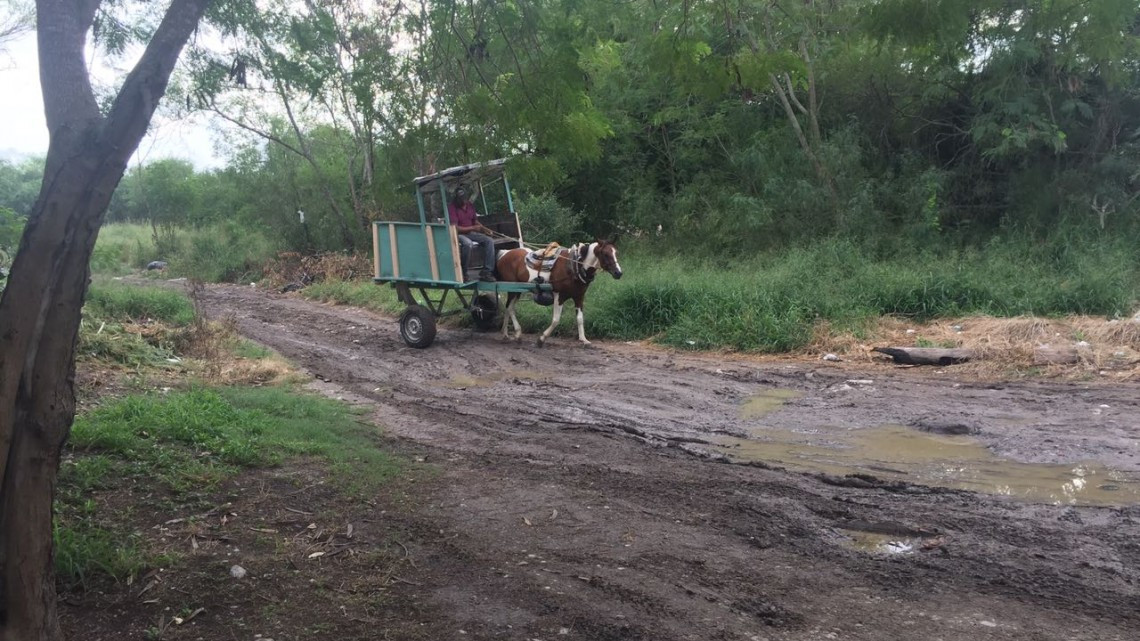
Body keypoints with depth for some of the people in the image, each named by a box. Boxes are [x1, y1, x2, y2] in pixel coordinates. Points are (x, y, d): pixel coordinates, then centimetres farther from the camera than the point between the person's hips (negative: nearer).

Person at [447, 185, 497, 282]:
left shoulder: (470, 205, 9)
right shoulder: (451, 207, -14)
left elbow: (475, 221, 21)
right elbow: (455, 228, -19)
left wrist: (484, 229, 1)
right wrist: (473, 228, -17)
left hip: (471, 233, 7)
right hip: (458, 234, -7)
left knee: (489, 241, -13)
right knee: (468, 243, -39)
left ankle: (487, 272, -17)